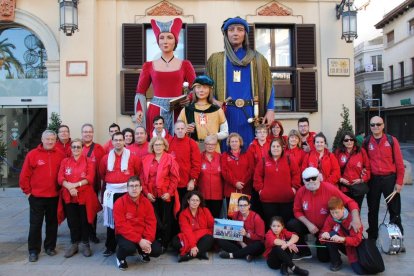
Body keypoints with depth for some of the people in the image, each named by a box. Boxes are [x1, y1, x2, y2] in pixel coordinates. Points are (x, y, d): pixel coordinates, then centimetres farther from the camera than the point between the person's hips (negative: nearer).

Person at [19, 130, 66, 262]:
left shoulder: (60, 155, 0)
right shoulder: (32, 154, -5)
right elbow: (24, 176, -2)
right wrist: (28, 191, -2)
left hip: (54, 196, 2)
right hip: (36, 196, -2)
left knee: (52, 223, 13)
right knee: (35, 224, 6)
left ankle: (50, 247, 27)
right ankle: (33, 250, 17)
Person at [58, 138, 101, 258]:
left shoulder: (88, 161, 0)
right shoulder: (65, 161, 8)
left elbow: (90, 178, -11)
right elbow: (60, 178, -2)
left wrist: (76, 184, -21)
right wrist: (69, 187, -18)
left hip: (85, 196, -2)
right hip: (69, 196, 2)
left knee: (85, 221, 6)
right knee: (72, 221, 9)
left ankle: (85, 244, 20)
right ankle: (74, 244, 23)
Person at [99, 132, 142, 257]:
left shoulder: (132, 157, -3)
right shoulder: (106, 158, 4)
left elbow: (139, 172, 4)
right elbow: (102, 174, 18)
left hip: (127, 191, -2)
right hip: (111, 192, 2)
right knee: (111, 219, 6)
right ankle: (110, 247, 16)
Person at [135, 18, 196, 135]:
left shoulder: (185, 65, 5)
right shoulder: (149, 66, 6)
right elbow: (140, 91, 8)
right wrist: (139, 110, -6)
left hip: (178, 111, 0)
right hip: (156, 111, 0)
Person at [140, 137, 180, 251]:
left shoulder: (170, 159, -4)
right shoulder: (146, 159, 5)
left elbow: (175, 178, -7)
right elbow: (142, 177, 3)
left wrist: (169, 192, -13)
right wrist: (146, 192, -5)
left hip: (166, 195, -2)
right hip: (151, 195, 2)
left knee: (166, 220, 7)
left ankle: (165, 244, 19)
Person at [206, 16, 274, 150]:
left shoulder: (257, 59, 10)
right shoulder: (215, 59, 10)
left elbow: (268, 86, 7)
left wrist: (270, 110, -4)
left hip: (249, 113, 0)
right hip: (226, 113, 0)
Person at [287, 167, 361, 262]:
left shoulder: (329, 189, -25)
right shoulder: (301, 191, -16)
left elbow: (350, 202, -22)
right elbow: (297, 211, -6)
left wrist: (355, 219, -37)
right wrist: (308, 224, -20)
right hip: (310, 226, 2)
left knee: (324, 258, -2)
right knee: (291, 225, -24)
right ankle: (304, 251, 0)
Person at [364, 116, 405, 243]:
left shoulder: (392, 140, -3)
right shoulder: (366, 142, 2)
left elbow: (399, 162, -4)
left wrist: (399, 181, -7)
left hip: (390, 179, -1)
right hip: (373, 180, 2)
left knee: (394, 210, 5)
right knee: (372, 210, 11)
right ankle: (372, 238, 24)